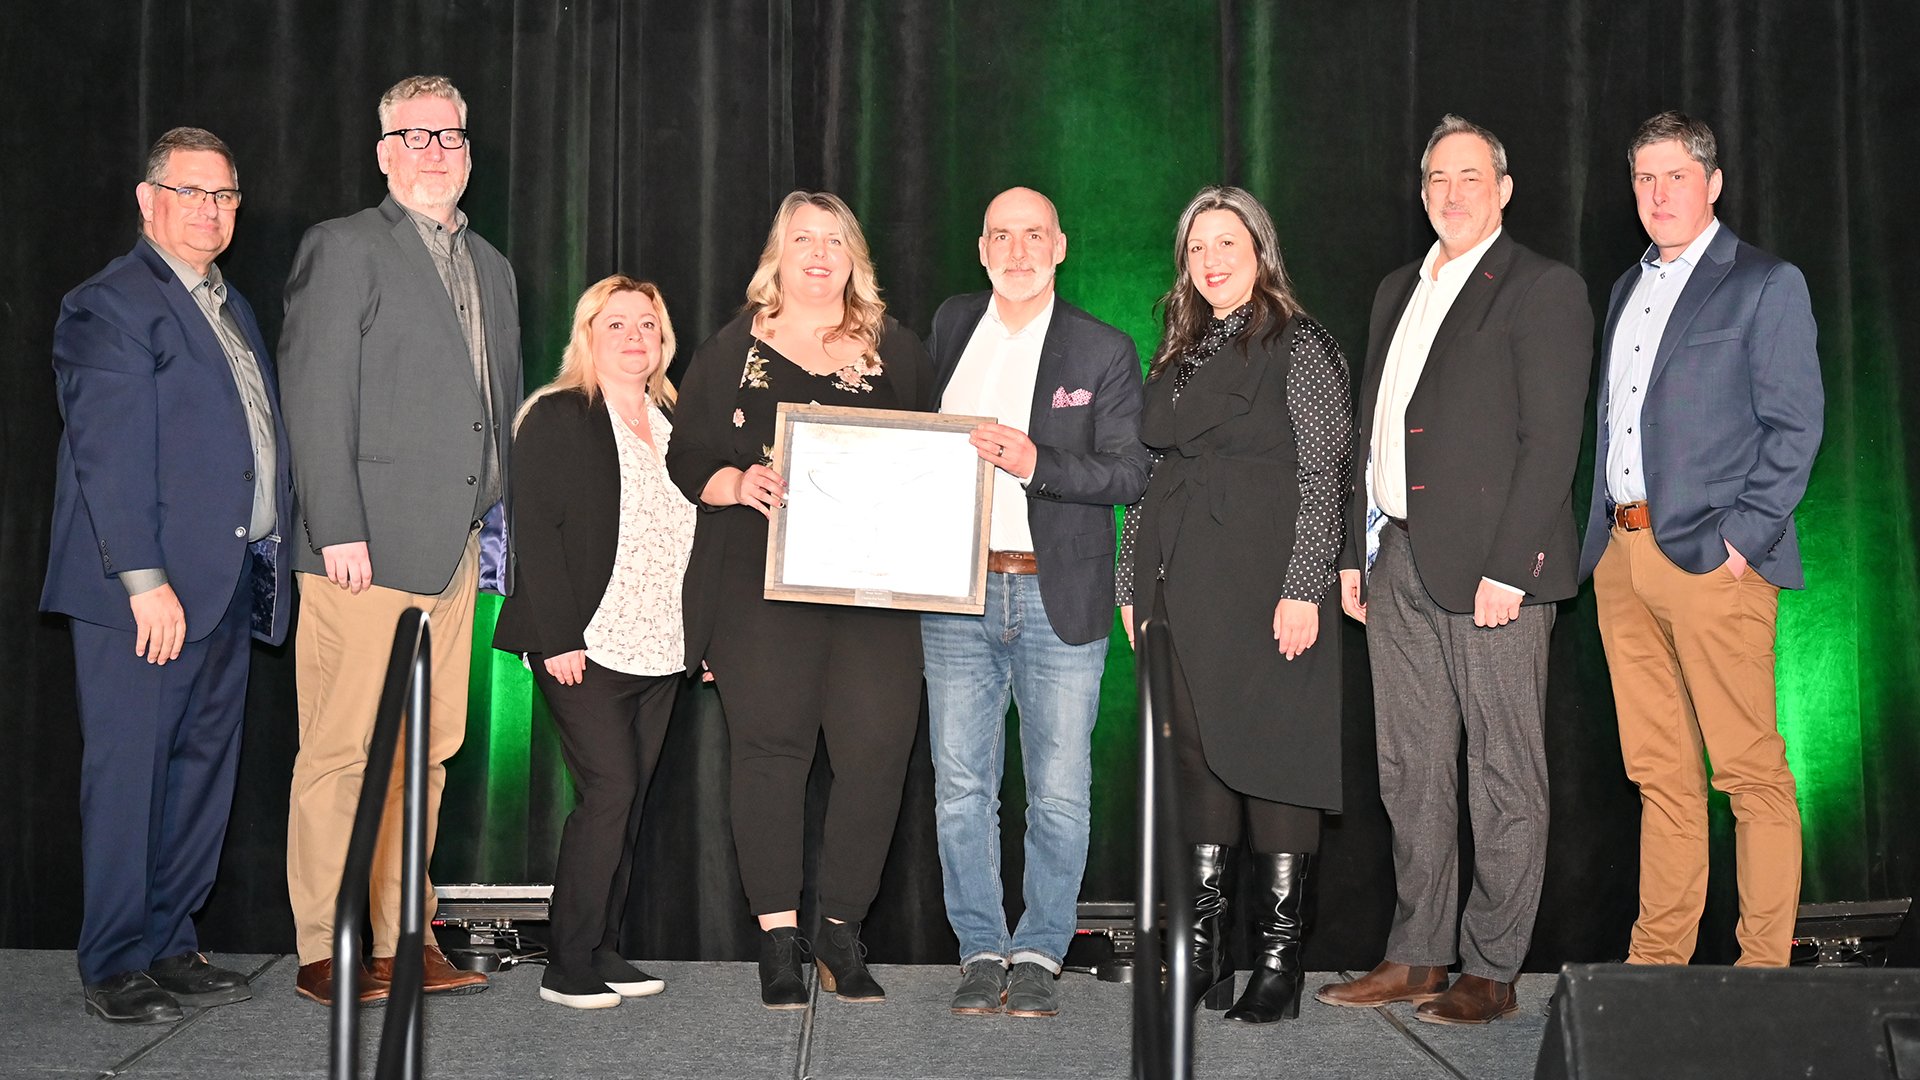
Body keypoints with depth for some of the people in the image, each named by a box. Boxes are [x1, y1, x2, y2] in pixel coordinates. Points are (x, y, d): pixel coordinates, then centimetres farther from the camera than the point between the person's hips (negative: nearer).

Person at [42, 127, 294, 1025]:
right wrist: (144, 580, -20)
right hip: (149, 590, -8)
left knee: (203, 769, 12)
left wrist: (267, 563, 11)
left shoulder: (231, 309, 19)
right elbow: (109, 456, -14)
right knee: (128, 772, 0)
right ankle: (115, 969, 10)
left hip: (228, 583, 8)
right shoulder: (110, 304, -7)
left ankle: (169, 947, 23)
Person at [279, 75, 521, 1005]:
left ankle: (401, 937, 17)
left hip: (457, 544, 7)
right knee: (344, 750, -3)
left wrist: (499, 522, 12)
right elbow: (317, 400, -8)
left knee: (428, 750, 8)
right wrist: (338, 532, -14)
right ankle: (327, 953, 7)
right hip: (368, 544, -6)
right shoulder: (342, 248, 0)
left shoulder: (490, 266, 21)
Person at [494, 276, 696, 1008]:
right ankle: (567, 966, 0)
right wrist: (558, 638, -18)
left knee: (628, 798, 8)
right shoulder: (556, 419, -4)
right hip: (587, 647, -6)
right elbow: (535, 530, -11)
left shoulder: (673, 425, 16)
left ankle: (603, 952, 17)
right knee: (609, 790, -10)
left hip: (659, 649, 6)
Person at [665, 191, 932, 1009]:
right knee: (771, 744, -3)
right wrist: (738, 483, -13)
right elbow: (686, 461, 6)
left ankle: (841, 931, 9)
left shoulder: (897, 351, 16)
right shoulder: (733, 350, 10)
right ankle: (778, 938, 7)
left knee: (878, 745, -6)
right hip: (762, 581, -1)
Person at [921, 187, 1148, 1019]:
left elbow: (1129, 473, -5)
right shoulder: (950, 325, 10)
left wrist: (1036, 464, -21)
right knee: (960, 787, 6)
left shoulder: (1104, 351, 0)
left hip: (1058, 596, -2)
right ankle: (980, 953, 18)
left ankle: (1038, 955, 15)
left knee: (1059, 793, 2)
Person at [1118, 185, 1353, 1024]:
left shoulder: (1300, 347, 0)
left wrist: (1304, 588, -15)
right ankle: (1203, 950, 14)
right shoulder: (1175, 358, 18)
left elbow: (1321, 475, -7)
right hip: (1182, 592, 6)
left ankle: (1279, 957, 4)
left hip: (1264, 590, -6)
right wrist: (1133, 585, 13)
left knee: (1271, 758, -3)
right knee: (1196, 758, 7)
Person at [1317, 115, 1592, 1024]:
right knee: (1410, 770, 11)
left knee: (1503, 777, 1)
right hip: (1398, 562, 7)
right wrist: (1355, 551, 14)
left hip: (1489, 567, -7)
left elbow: (1550, 443, -11)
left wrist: (1507, 569, -17)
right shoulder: (1398, 291, 19)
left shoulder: (1543, 290, -3)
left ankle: (1491, 972, 10)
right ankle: (1416, 957, 21)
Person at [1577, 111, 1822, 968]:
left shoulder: (1766, 284, 0)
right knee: (1658, 769, 11)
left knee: (1751, 770, -3)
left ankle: (1766, 960, 7)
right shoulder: (1627, 288, 20)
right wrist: (1597, 531, 11)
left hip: (1713, 560, -6)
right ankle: (1657, 954, 18)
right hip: (1621, 556, 6)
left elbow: (1794, 426, -5)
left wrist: (1743, 538, -13)